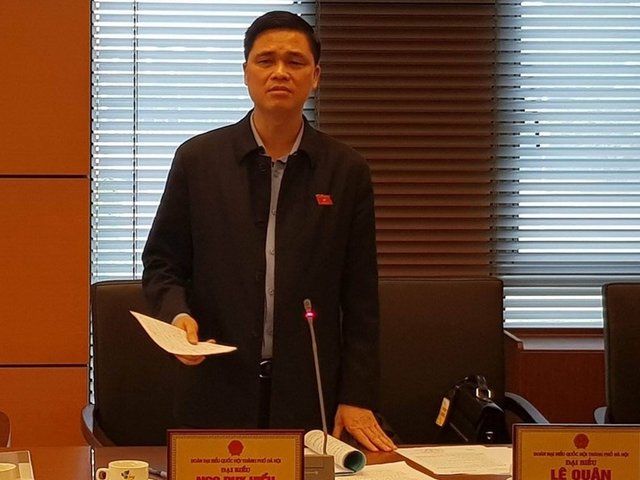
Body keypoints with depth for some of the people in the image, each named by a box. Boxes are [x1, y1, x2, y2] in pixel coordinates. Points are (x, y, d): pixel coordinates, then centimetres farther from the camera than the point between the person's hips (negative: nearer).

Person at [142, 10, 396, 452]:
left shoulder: (347, 171, 2)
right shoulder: (198, 159, 1)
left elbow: (359, 296, 3)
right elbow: (162, 262, 8)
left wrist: (357, 398, -2)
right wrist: (178, 314, -13)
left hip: (311, 397, 0)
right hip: (218, 393, 0)